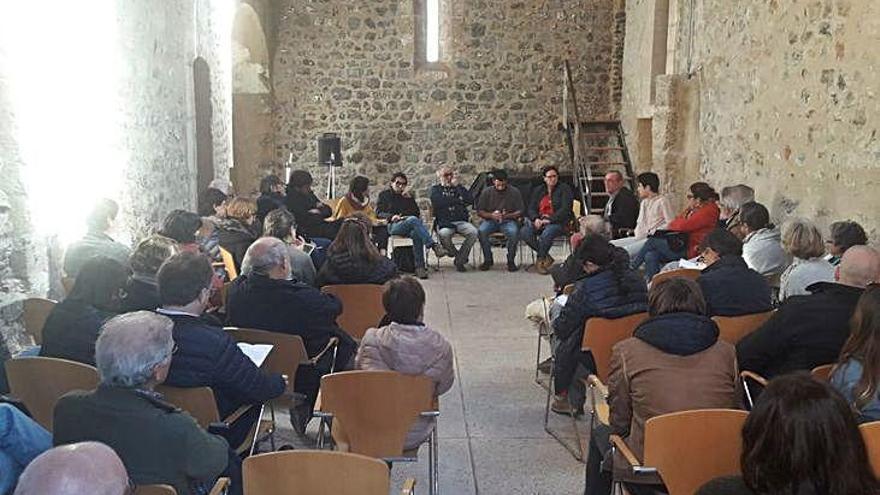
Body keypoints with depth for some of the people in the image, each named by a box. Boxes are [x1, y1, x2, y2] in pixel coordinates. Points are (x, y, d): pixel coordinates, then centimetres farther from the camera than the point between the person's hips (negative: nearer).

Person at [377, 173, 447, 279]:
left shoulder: (408, 195, 28)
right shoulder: (384, 195, 20)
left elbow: (417, 213, 18)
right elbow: (378, 212, 8)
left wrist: (410, 198, 6)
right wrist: (391, 216, -11)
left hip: (410, 225, 3)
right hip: (393, 226, -3)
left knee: (417, 234, -36)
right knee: (413, 220, -37)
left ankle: (419, 267, -39)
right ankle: (434, 246, -47)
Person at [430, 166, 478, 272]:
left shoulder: (459, 188, 19)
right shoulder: (435, 189, 13)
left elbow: (470, 200, 0)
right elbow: (438, 202, -9)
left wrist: (457, 186, 0)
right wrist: (458, 201, -3)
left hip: (461, 221, 2)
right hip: (444, 222, -2)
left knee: (473, 232, -29)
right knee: (443, 234, -37)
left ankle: (459, 260, -13)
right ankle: (456, 254, -7)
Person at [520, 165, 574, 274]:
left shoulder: (564, 189, 3)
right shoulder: (538, 191, 19)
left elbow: (565, 209, -9)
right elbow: (531, 208, 13)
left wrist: (550, 220, -20)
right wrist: (536, 219, -11)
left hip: (558, 221, -5)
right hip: (540, 221, 5)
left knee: (547, 233, -38)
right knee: (524, 232, -25)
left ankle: (540, 260, -13)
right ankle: (547, 257, -13)